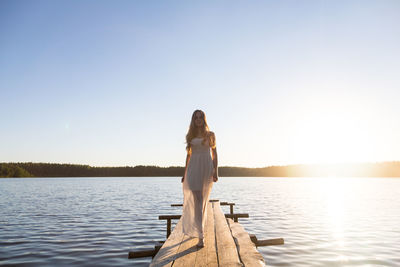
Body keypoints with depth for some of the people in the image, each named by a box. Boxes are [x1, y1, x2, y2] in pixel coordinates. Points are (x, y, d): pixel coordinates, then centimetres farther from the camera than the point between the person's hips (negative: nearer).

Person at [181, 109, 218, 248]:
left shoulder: (210, 135, 8)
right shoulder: (191, 135, 13)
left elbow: (214, 153, 6)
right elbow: (188, 155, 15)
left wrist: (215, 171, -4)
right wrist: (185, 173, 13)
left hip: (206, 168, -1)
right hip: (193, 168, 1)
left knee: (202, 200, 6)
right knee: (197, 200, -9)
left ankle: (197, 228, 26)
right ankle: (200, 236, -6)